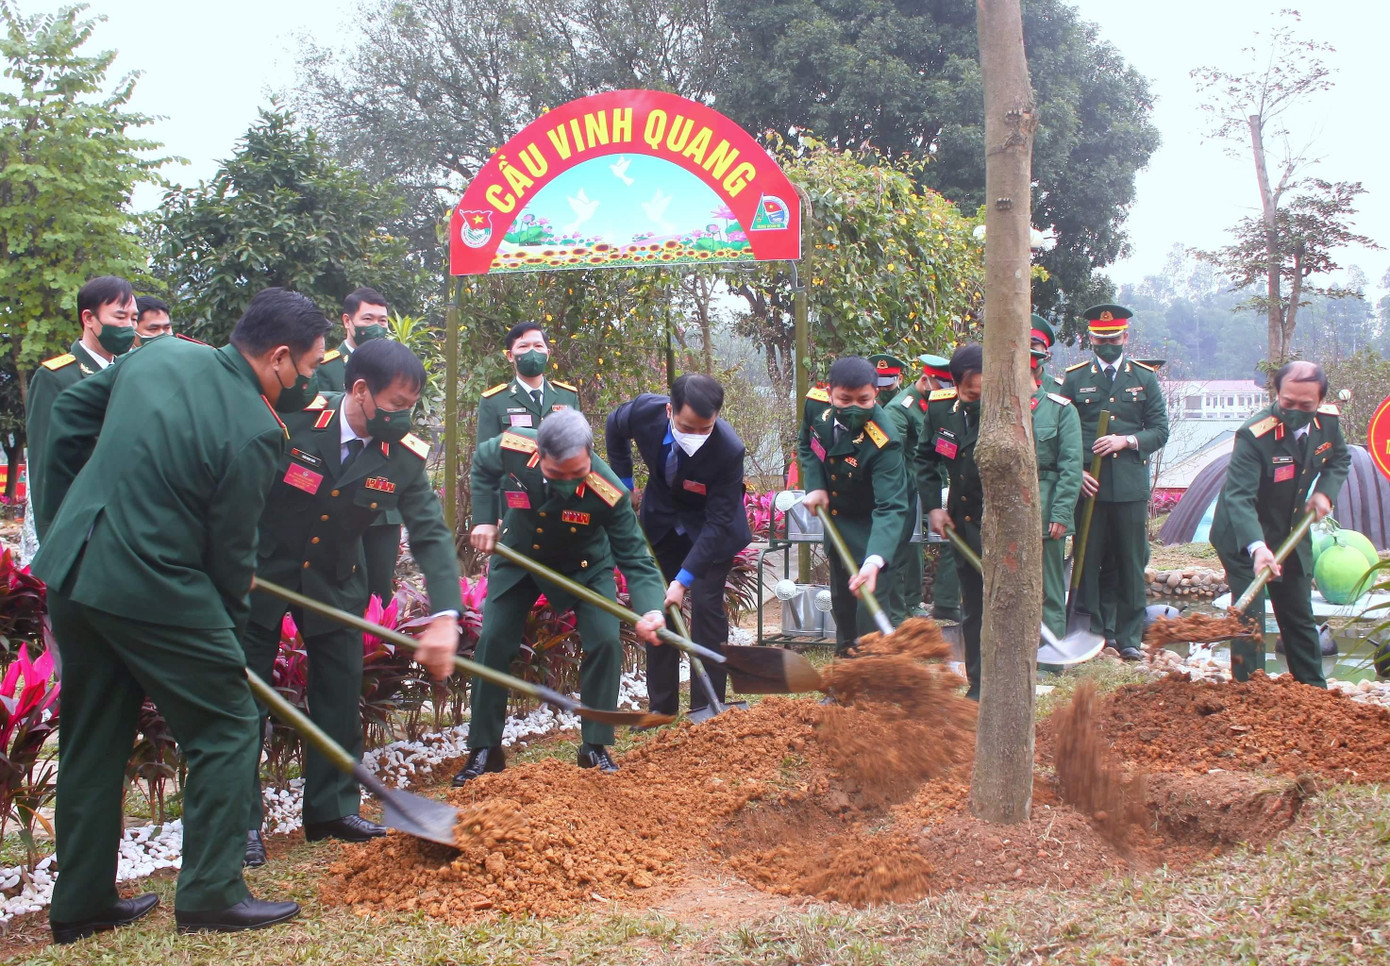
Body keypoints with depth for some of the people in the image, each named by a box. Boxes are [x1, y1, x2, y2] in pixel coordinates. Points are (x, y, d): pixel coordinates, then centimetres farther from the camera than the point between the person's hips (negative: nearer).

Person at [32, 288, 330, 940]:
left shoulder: (158, 354, 4)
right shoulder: (254, 432, -16)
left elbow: (70, 412, 15)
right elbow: (231, 549, -8)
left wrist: (62, 519, 22)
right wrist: (228, 628, 9)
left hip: (72, 571, 8)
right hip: (154, 588, -8)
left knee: (92, 740, 17)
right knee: (226, 728, 7)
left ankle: (81, 903, 27)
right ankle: (210, 897, 10)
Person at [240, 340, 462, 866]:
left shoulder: (404, 456, -14)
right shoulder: (291, 419, -24)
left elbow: (432, 535, -18)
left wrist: (445, 616, -31)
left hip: (335, 582, 3)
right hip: (258, 571, -3)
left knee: (341, 690, 5)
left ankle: (333, 808, 20)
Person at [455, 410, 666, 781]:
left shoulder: (609, 493, -37)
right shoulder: (510, 449, -30)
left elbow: (635, 559, -29)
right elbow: (481, 466, -3)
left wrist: (650, 609, -46)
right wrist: (484, 519, -12)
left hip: (584, 566, -2)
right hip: (517, 557, 2)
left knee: (605, 641, -14)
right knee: (492, 642, -3)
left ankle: (595, 747, 3)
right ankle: (484, 750, 11)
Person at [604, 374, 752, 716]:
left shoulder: (729, 450, -36)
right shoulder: (644, 410, -27)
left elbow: (717, 523, -30)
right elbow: (614, 428, 0)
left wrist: (684, 579, -34)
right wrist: (623, 483, -1)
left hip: (710, 528, -4)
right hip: (660, 519, 4)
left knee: (706, 605, -13)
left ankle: (706, 709, -2)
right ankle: (661, 707, 15)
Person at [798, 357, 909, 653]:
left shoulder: (884, 442, -37)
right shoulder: (816, 404, -20)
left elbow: (891, 507, -41)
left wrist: (874, 562, -55)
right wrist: (814, 486, -14)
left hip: (871, 526, -6)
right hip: (834, 516, 6)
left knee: (869, 606, -14)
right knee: (841, 600, 21)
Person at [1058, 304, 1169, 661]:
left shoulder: (1145, 378, 10)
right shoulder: (1075, 379, 8)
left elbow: (1160, 430, 7)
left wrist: (1126, 441, -11)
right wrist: (1074, 471, -7)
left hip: (1131, 486, 1)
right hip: (1088, 484, 0)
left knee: (1131, 564, 2)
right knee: (1090, 562, 1)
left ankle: (1129, 637, 10)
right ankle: (1096, 631, 12)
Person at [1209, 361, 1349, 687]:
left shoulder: (1328, 420, -10)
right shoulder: (1254, 434, -31)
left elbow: (1339, 458, 13)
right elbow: (1238, 496, -39)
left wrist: (1324, 491, -7)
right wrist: (1257, 547, -53)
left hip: (1292, 534, 6)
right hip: (1243, 537, -6)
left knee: (1300, 617, 17)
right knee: (1249, 615, -14)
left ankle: (1314, 689, 30)